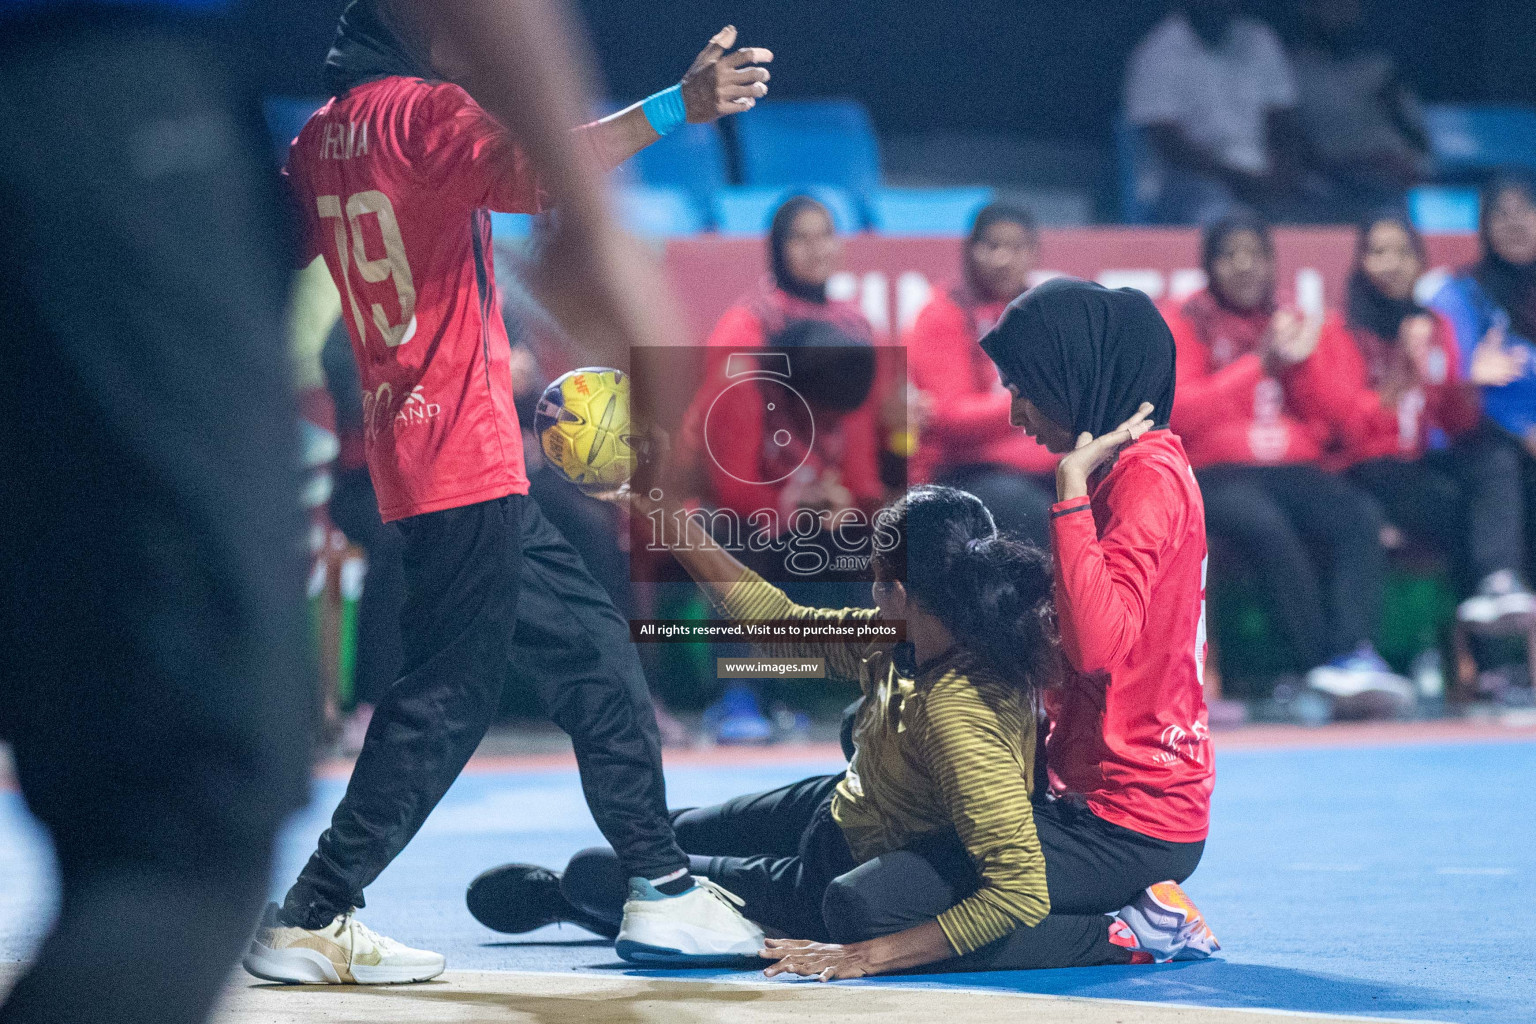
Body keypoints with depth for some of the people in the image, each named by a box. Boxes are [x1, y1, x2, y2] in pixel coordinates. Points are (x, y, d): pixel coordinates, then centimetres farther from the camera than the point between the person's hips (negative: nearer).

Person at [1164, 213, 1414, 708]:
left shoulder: (1293, 324, 20)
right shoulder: (1185, 323, 9)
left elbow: (1325, 417, 13)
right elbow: (1180, 414, -7)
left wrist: (1302, 360, -6)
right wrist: (1260, 362, -11)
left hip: (1294, 471, 4)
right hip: (1215, 475, -4)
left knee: (1361, 516, -27)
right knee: (1268, 526, -36)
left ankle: (1354, 653, -40)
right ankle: (1324, 661, -36)